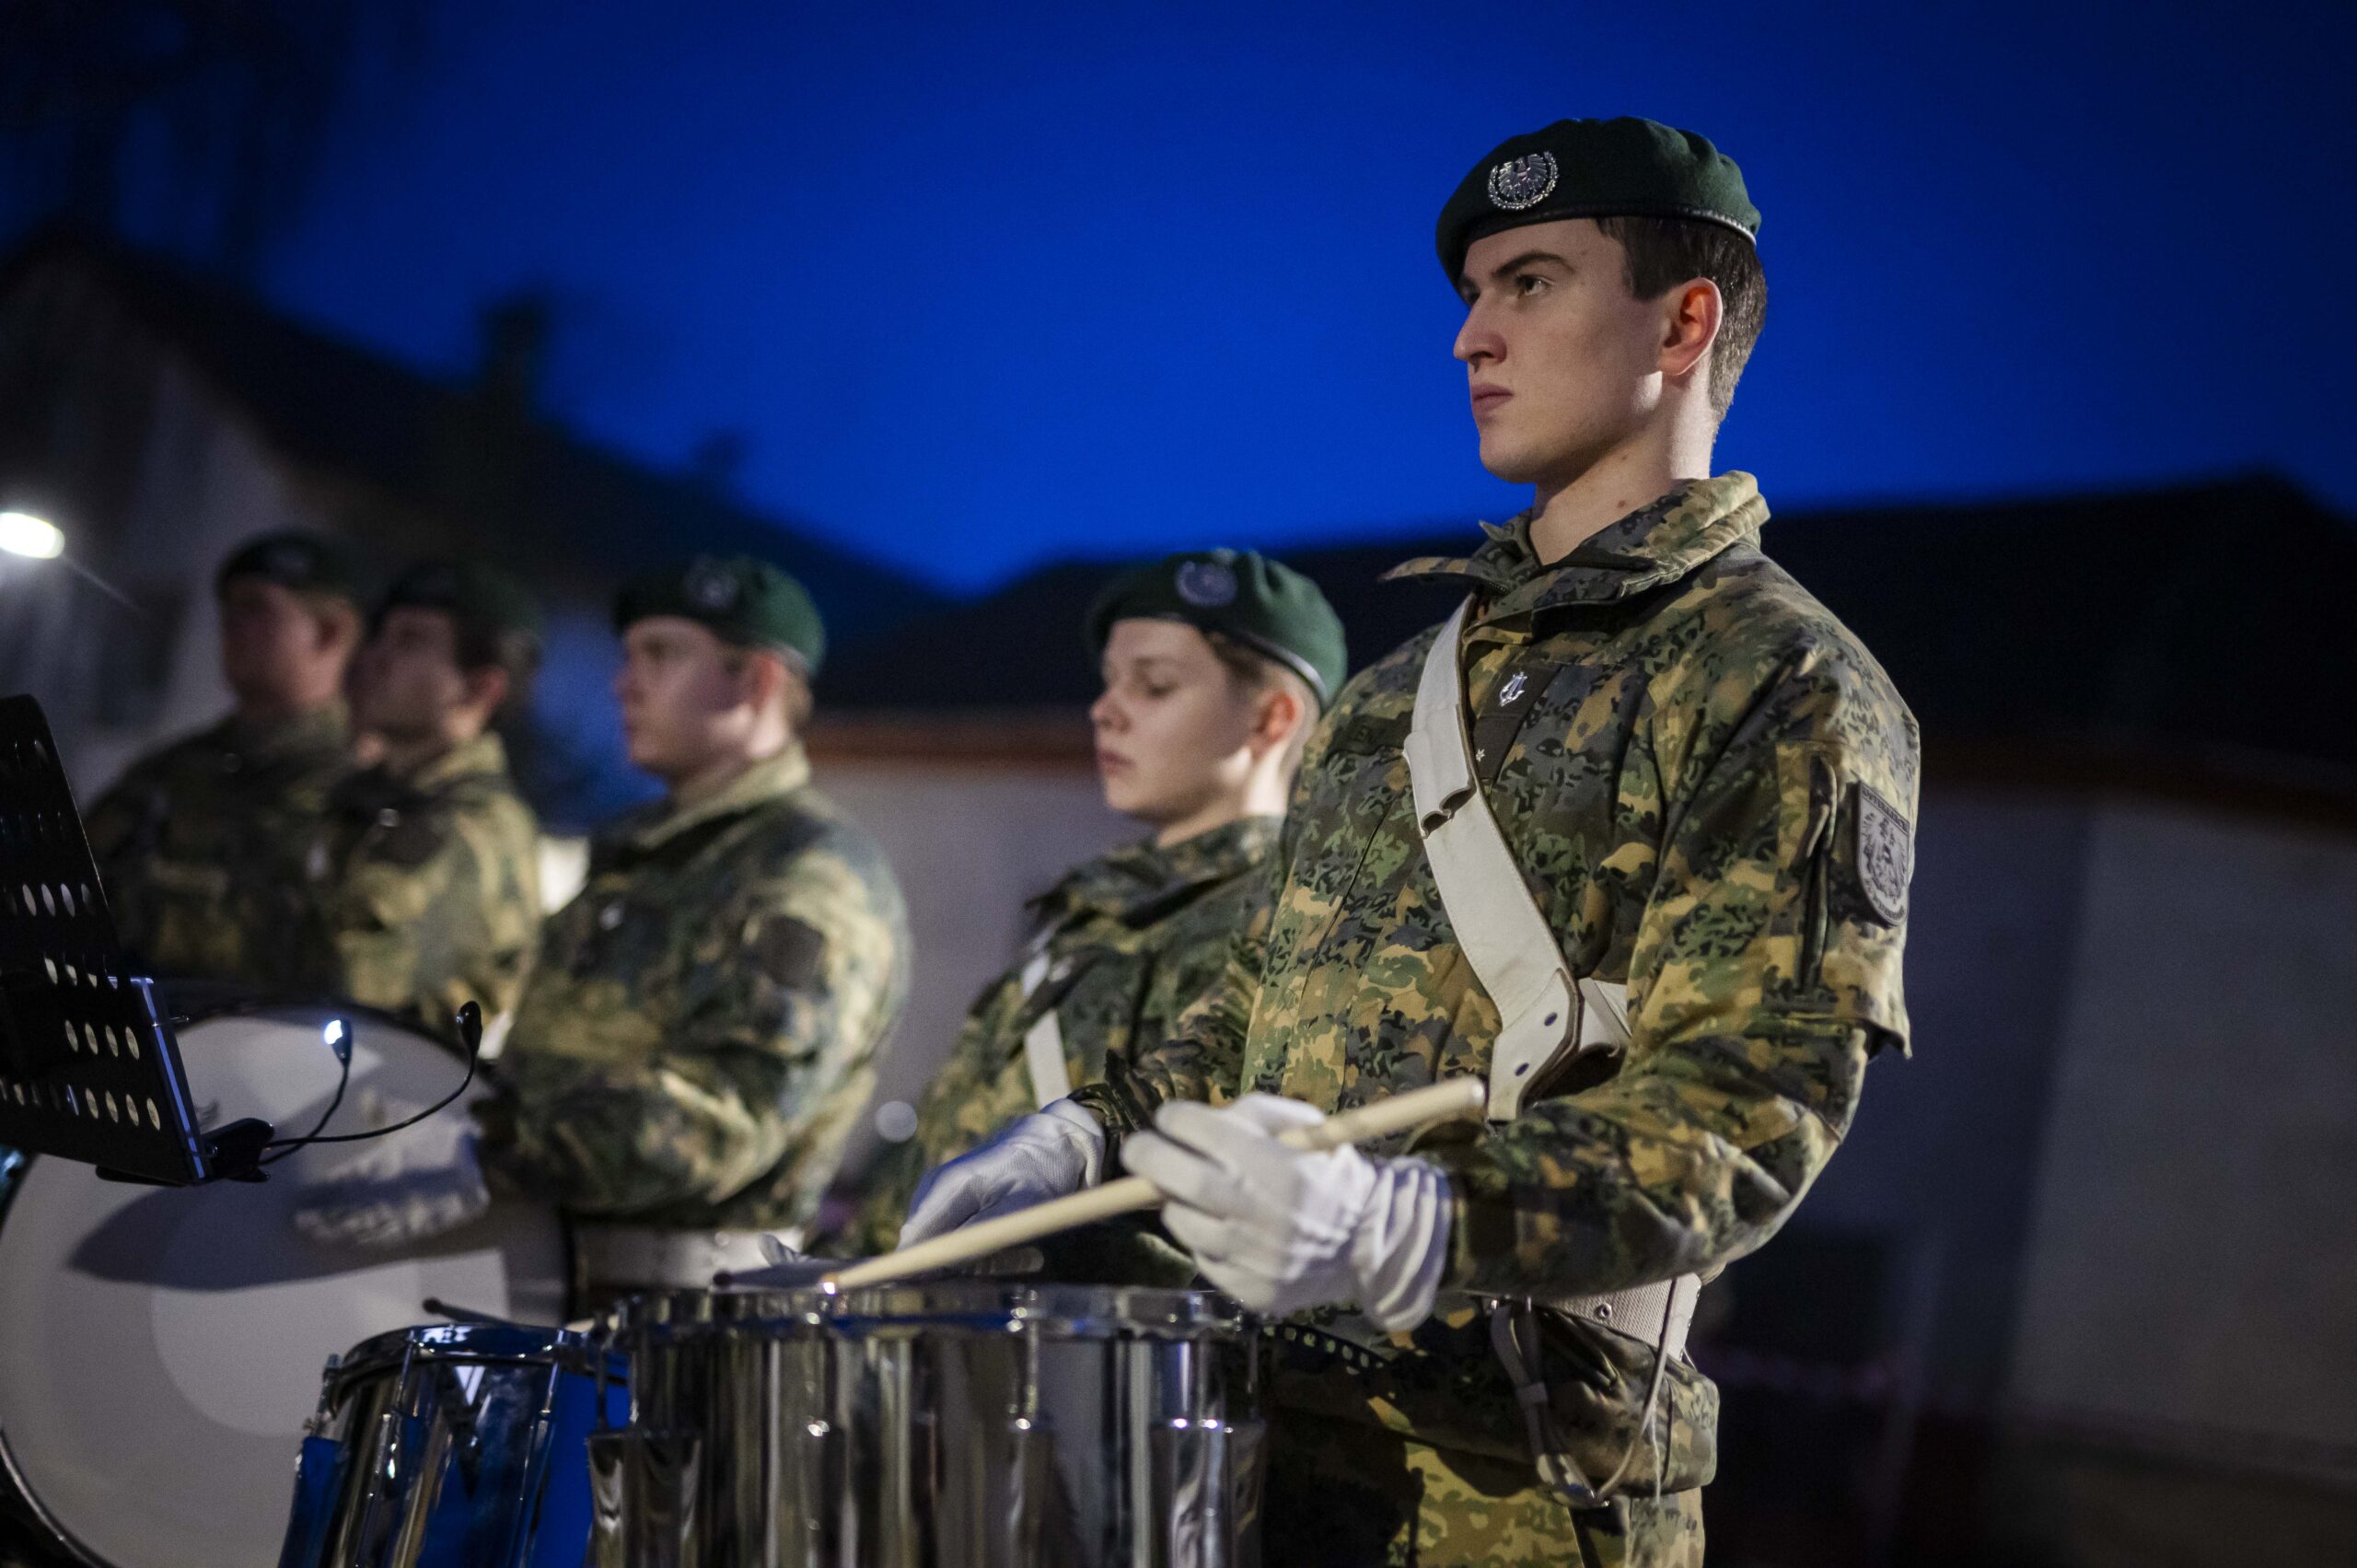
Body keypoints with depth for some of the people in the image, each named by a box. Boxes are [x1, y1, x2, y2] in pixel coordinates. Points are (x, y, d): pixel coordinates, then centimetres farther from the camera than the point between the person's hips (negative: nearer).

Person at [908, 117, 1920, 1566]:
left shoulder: (1782, 686, -8)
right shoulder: (1411, 679, 17)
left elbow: (1752, 1103, -19)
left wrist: (1418, 1224, -33)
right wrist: (1094, 1140, 9)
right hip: (1265, 1414, 7)